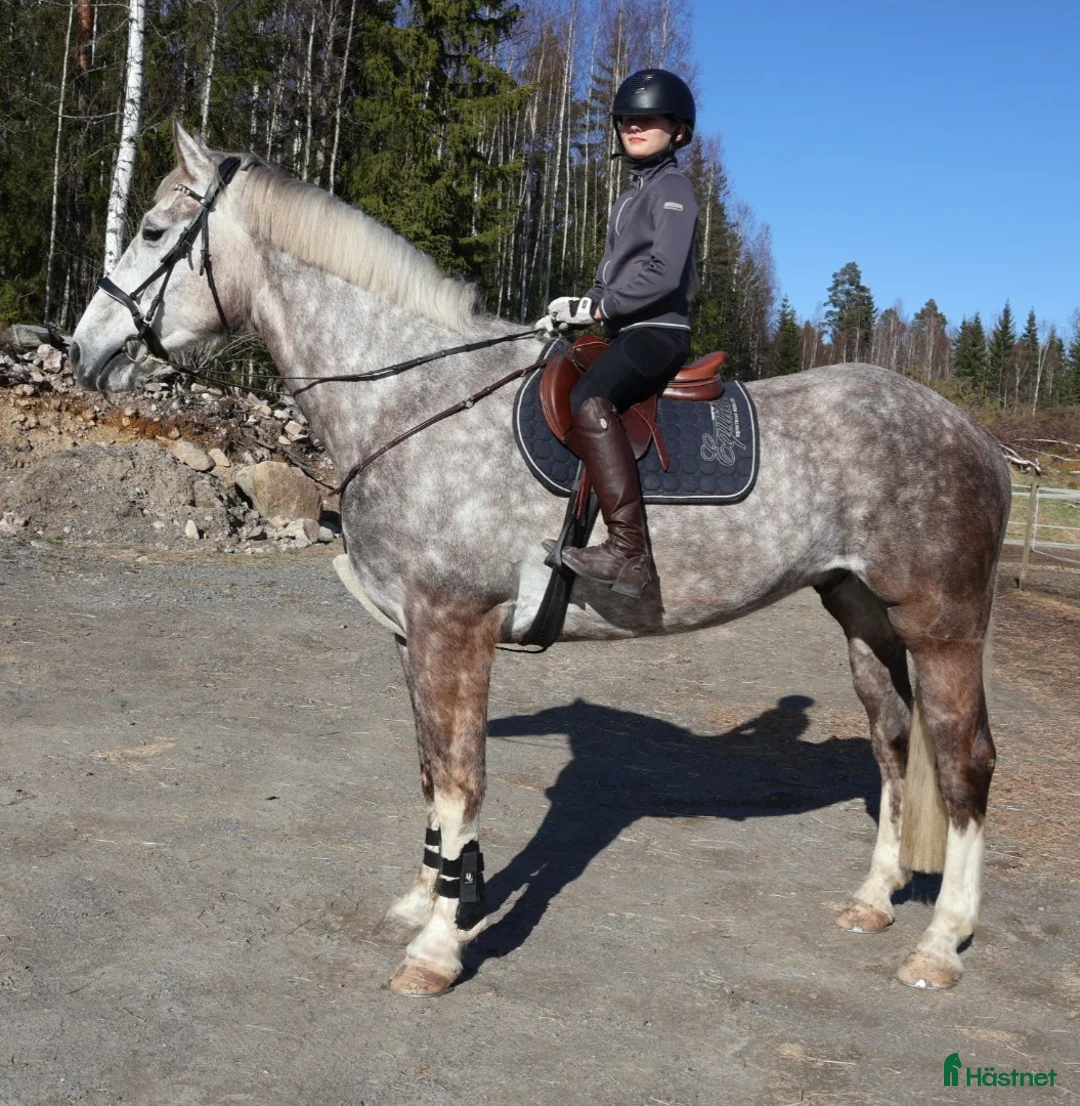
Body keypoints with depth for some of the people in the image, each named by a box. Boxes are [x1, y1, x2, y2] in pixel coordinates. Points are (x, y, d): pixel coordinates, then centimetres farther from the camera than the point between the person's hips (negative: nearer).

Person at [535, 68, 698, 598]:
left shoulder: (672, 189, -4)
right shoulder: (632, 195, 25)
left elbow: (663, 274, -18)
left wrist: (597, 307, -15)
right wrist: (574, 311, 8)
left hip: (658, 330, -11)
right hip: (626, 335, 11)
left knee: (589, 399, -35)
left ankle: (629, 550, -44)